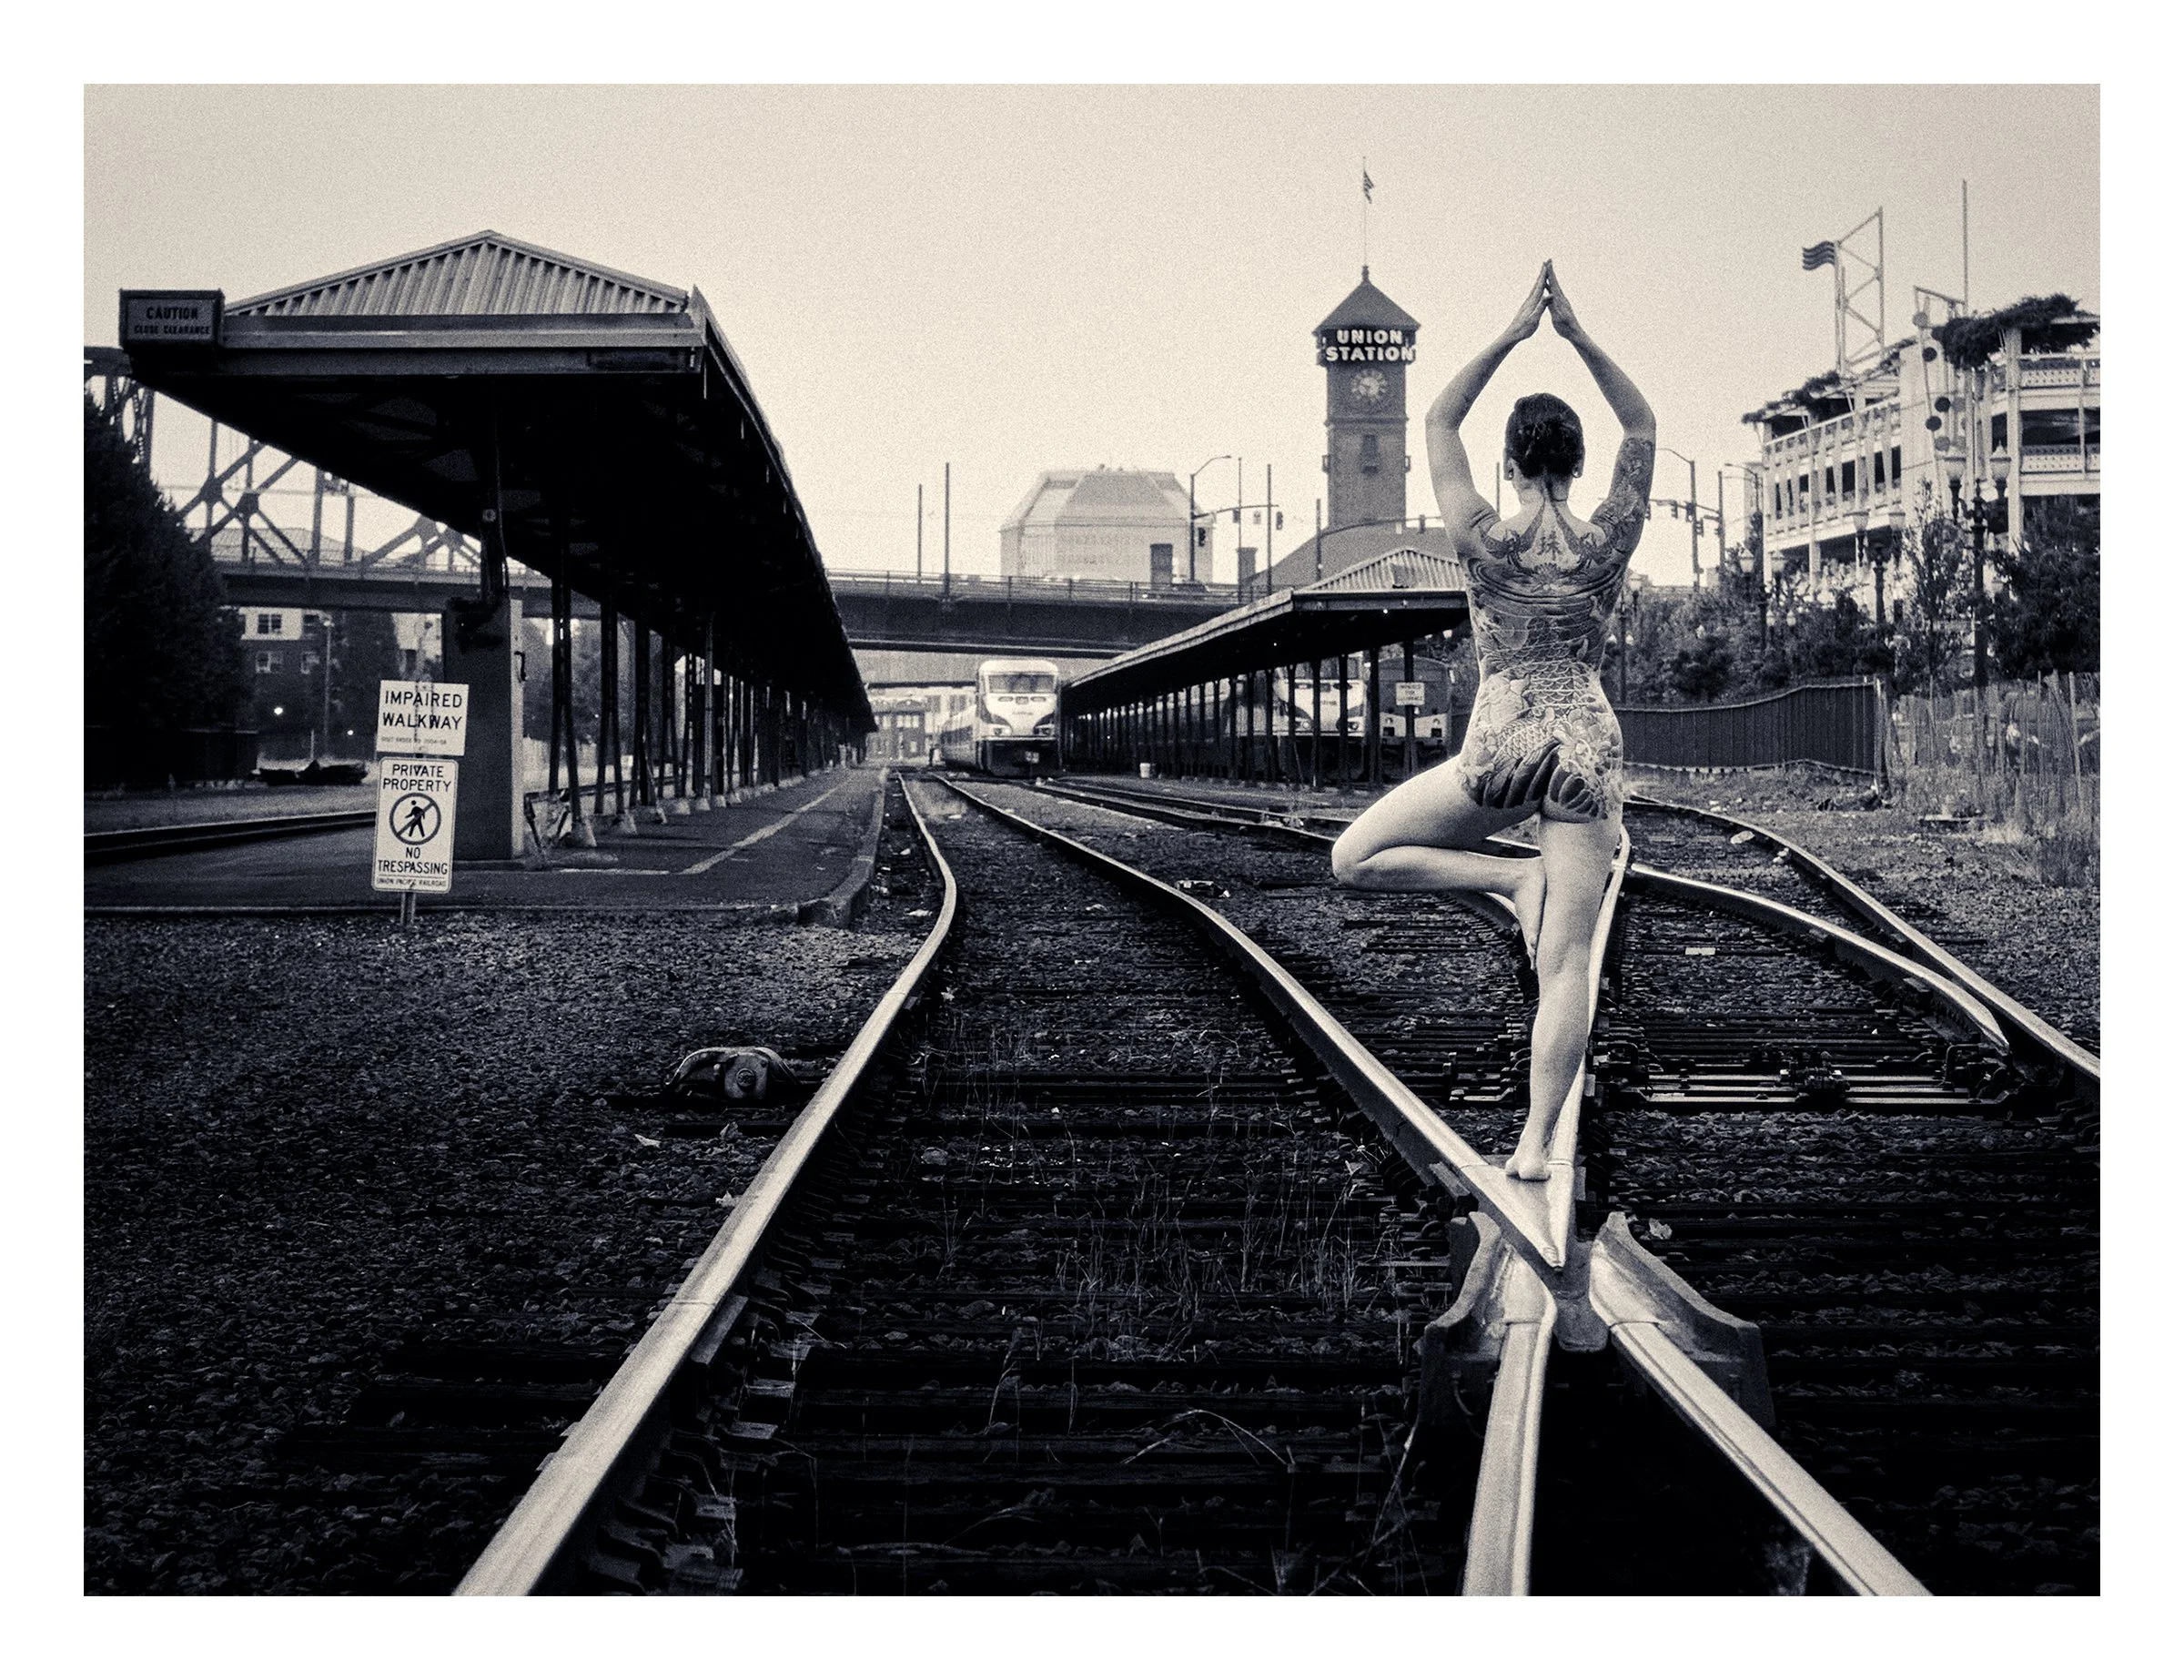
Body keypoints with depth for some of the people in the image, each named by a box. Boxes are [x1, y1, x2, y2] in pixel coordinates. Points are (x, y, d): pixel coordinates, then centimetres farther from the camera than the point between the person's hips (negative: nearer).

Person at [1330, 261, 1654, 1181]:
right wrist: (1577, 336, 7)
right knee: (1567, 962, 2)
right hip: (1589, 749, 3)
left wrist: (1512, 334, 6)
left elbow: (1437, 423, 6)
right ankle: (1535, 1141, -3)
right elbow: (1642, 426, 14)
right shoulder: (1608, 540, -1)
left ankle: (1515, 878, -2)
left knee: (1355, 857, 13)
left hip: (1502, 751, -3)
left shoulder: (1488, 540, -6)